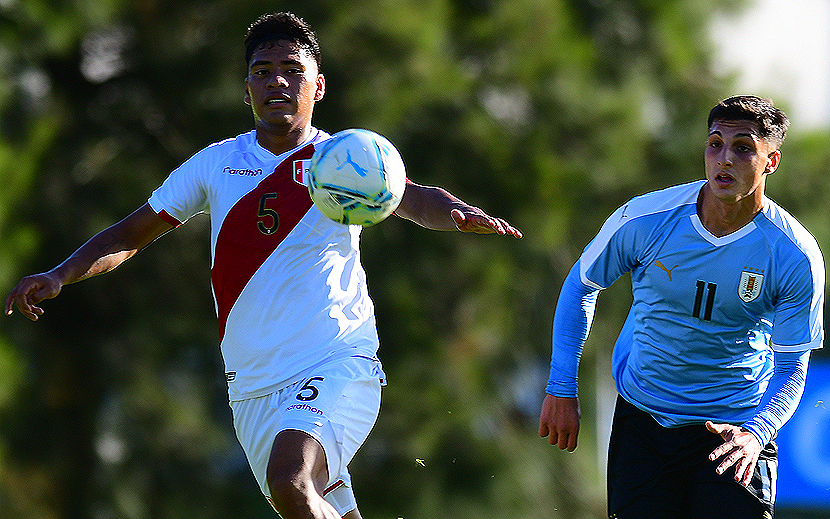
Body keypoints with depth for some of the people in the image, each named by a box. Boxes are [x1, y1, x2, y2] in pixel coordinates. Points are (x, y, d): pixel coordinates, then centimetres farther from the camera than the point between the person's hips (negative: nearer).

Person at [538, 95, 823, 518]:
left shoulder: (797, 257, -14)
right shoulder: (644, 219, -13)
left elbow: (791, 370, -8)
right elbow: (580, 285, 5)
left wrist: (756, 433, -27)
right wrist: (561, 389, 2)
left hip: (736, 428, -1)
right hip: (641, 419, 1)